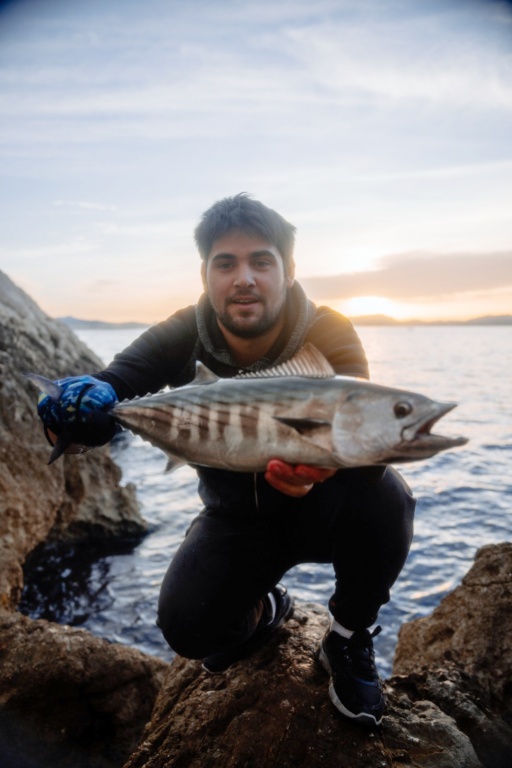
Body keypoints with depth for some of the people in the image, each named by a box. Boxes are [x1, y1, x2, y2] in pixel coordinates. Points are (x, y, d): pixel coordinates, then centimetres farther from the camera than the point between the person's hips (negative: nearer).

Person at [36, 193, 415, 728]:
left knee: (382, 495, -32)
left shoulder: (327, 334, -20)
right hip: (234, 518, 1)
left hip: (317, 508, -1)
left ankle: (349, 639, -1)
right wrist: (82, 407, -51)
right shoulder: (182, 337, -15)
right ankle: (260, 610, 19)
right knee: (187, 627, -20)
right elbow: (109, 387, -26)